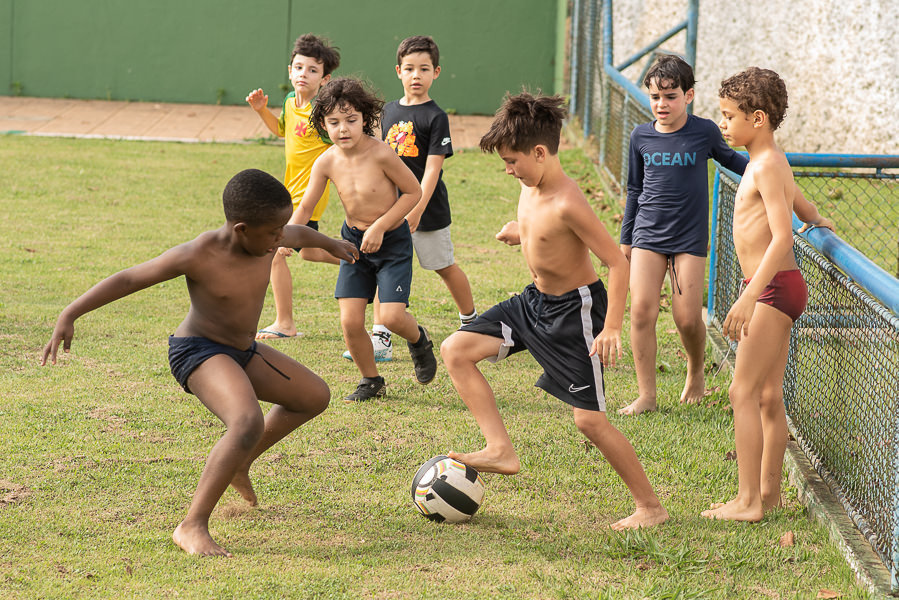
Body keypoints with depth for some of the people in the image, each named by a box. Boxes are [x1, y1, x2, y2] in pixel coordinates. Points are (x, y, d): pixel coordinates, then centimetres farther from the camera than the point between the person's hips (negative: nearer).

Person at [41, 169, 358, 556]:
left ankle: (238, 465, 34)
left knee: (315, 397, 19)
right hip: (198, 351, -9)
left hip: (241, 351, 9)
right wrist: (69, 316, -24)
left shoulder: (269, 239, -8)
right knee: (248, 424, -34)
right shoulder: (197, 256, -27)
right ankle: (193, 527, -29)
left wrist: (331, 245, 39)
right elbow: (127, 279, -20)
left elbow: (300, 234, 18)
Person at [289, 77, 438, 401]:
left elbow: (413, 192, -13)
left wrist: (380, 227, -18)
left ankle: (418, 338, 20)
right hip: (354, 241, 4)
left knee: (392, 316, -17)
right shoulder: (327, 162, -10)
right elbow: (305, 207, -2)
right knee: (350, 321, -5)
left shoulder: (381, 154, -22)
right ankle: (371, 380, 19)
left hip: (392, 241, -4)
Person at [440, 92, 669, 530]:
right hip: (534, 301, 9)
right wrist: (520, 232, -1)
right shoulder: (530, 189, 0)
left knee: (589, 420, -7)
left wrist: (611, 328, -28)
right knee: (456, 350, 0)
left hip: (575, 311, -9)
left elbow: (617, 262, -24)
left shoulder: (567, 204, -27)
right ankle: (500, 449, -1)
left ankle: (650, 506, 6)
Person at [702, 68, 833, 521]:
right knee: (769, 396, 13)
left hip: (774, 288, -10)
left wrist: (748, 299, -32)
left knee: (743, 393, -9)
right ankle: (768, 492, 19)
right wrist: (816, 220, 53)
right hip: (774, 291, 10)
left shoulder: (766, 167, -17)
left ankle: (748, 501, -9)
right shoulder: (767, 163, 14)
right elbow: (800, 205, 31)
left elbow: (782, 237, -26)